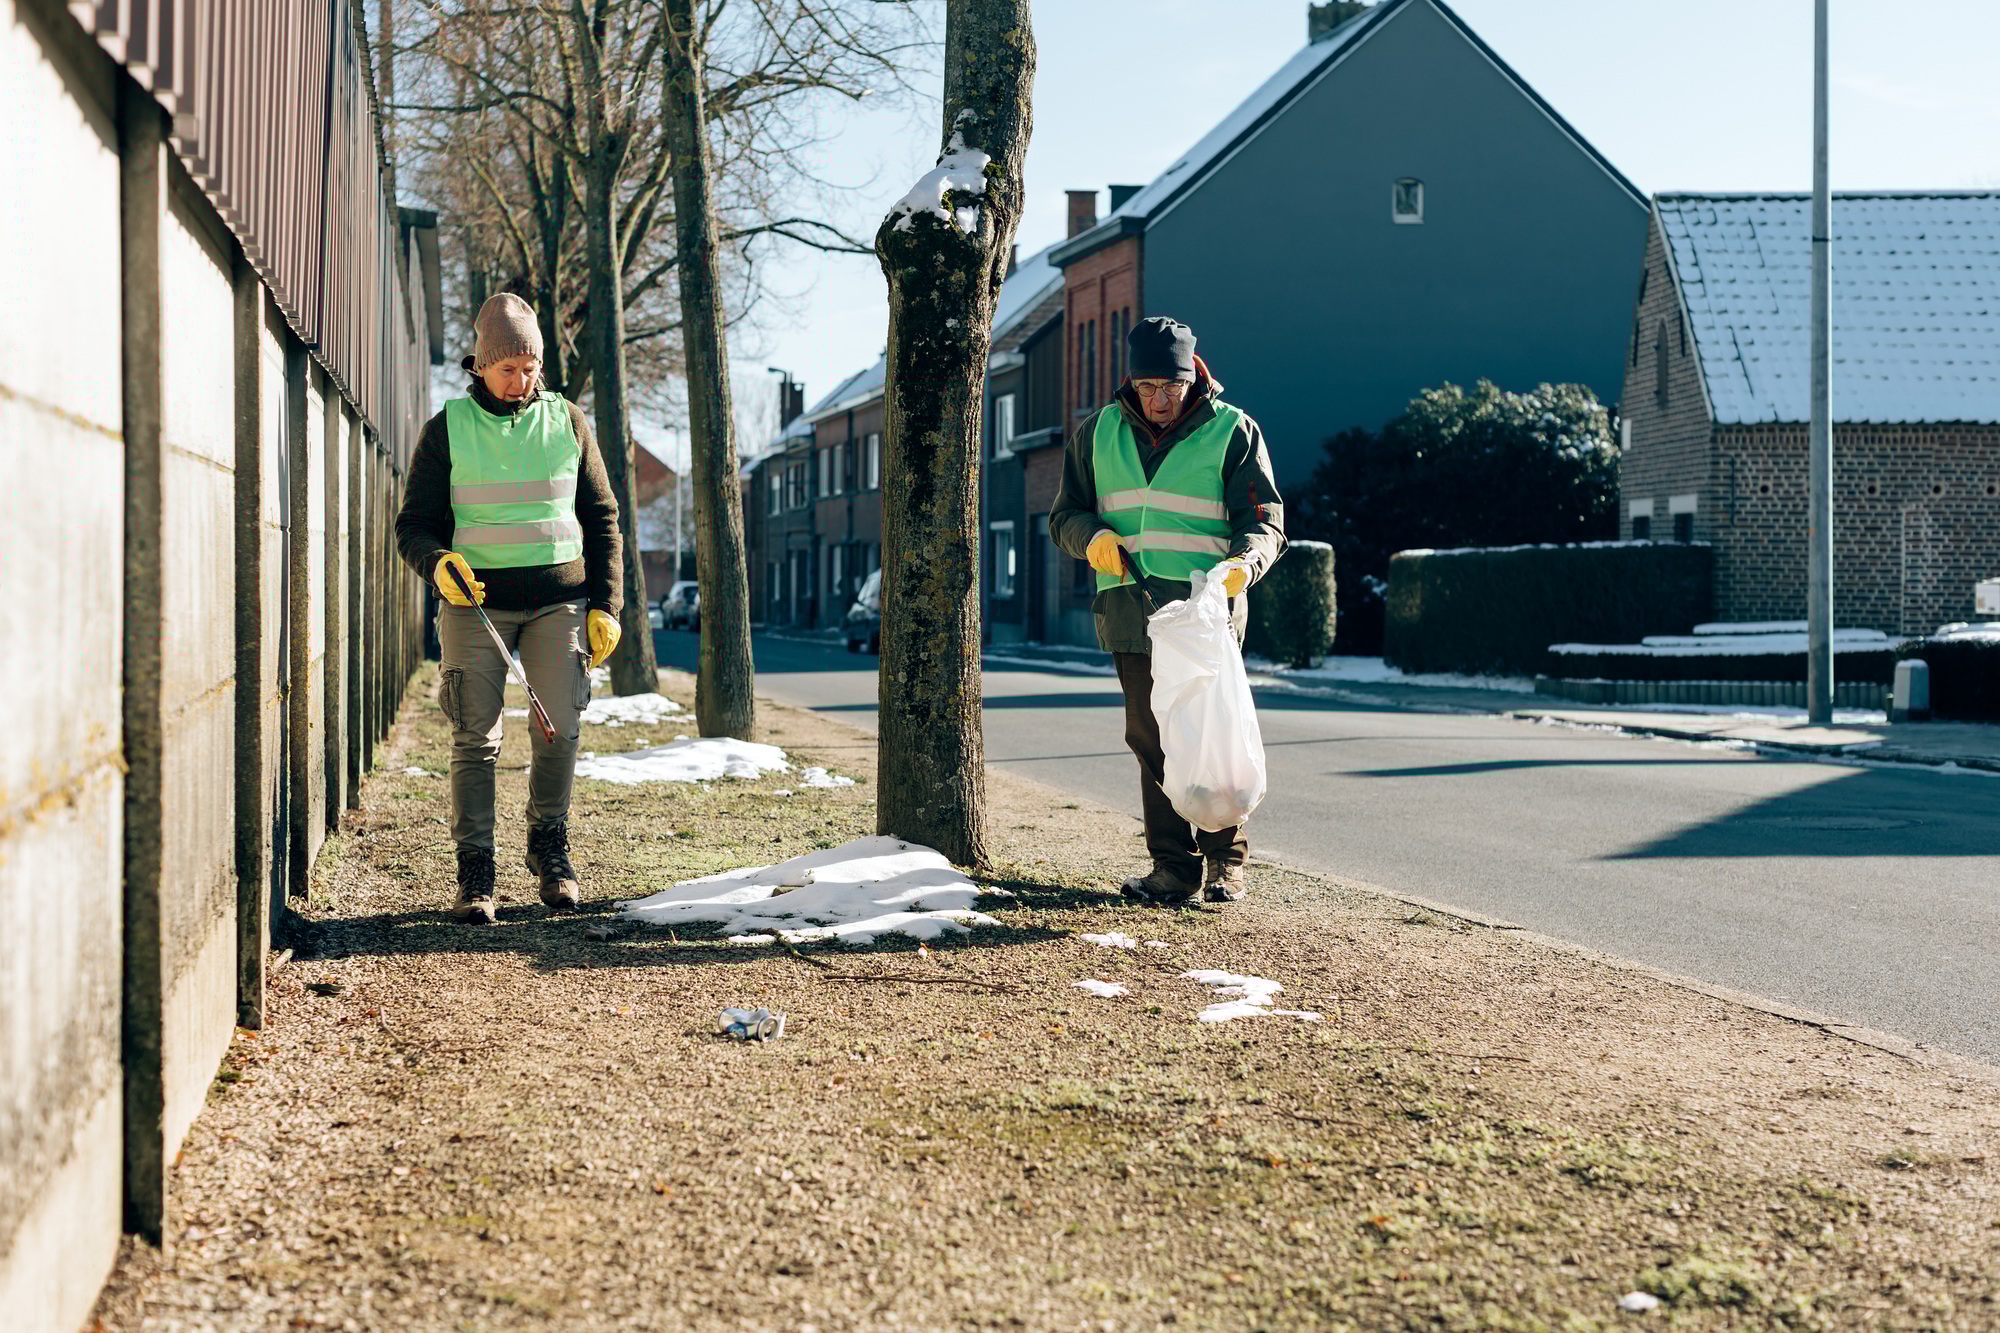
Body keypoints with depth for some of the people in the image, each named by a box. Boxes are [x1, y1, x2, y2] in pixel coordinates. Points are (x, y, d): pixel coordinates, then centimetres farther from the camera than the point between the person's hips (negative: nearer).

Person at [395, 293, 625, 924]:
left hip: (559, 600, 1)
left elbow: (602, 517, 12)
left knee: (561, 729, -5)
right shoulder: (447, 430, 3)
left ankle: (549, 846, 18)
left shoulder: (567, 421, 9)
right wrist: (437, 563, -20)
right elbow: (413, 525, 3)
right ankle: (475, 874, 2)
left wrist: (606, 605, 5)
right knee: (476, 738, -5)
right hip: (475, 600, -1)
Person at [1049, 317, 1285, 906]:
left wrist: (1243, 562, -22)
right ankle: (1174, 865, 10)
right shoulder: (1099, 433, 13)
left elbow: (1265, 520, -1)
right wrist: (1092, 537, -6)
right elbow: (1066, 514, 18)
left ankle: (1224, 862, 10)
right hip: (1131, 611, 4)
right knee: (1151, 739, 4)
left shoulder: (1232, 431, 2)